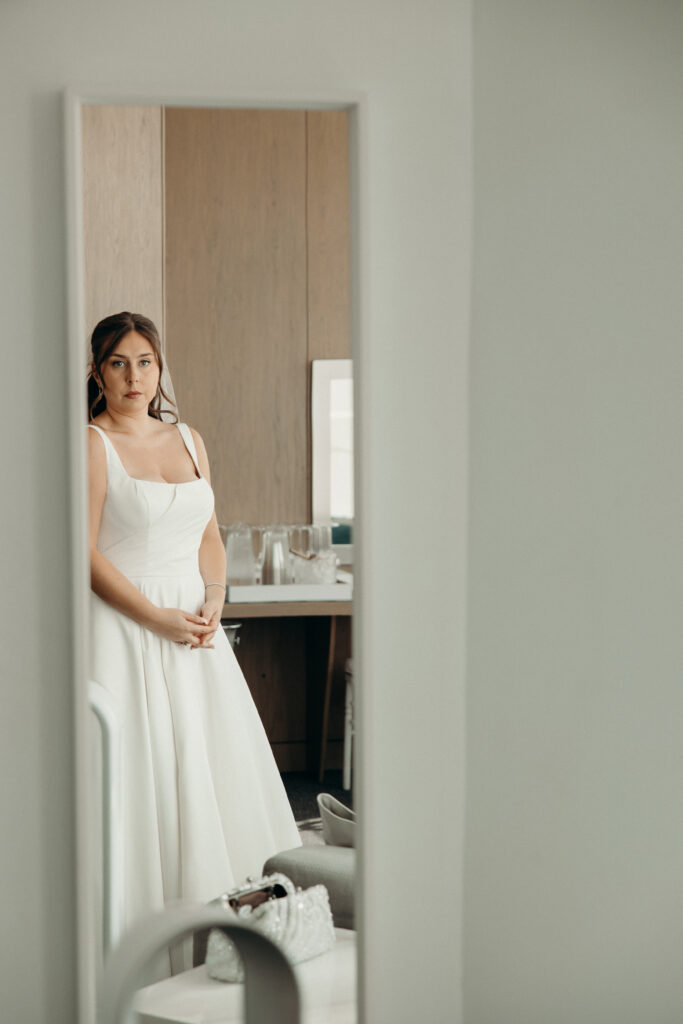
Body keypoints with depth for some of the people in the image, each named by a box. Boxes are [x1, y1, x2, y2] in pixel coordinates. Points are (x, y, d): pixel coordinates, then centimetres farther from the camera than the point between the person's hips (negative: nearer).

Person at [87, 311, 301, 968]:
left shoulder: (189, 440, 13)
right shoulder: (92, 445, -6)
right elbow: (86, 552, -12)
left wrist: (214, 601, -3)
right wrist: (157, 618, -15)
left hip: (194, 625, 6)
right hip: (124, 625, -6)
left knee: (217, 760, 5)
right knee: (142, 762, -6)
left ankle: (217, 907, 14)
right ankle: (143, 923, 2)